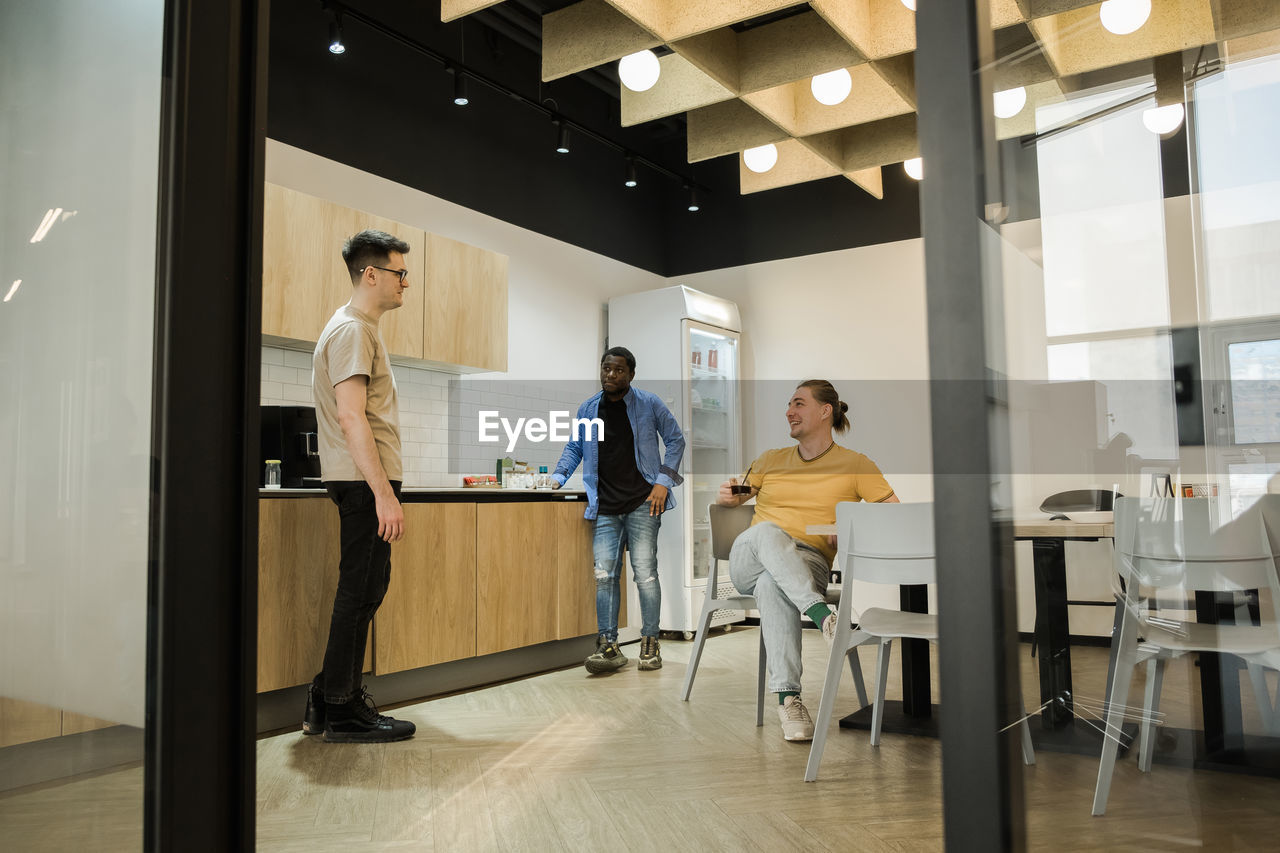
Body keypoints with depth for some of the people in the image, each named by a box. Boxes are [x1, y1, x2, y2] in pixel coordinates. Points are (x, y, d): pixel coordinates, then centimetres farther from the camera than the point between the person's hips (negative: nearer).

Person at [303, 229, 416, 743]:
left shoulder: (360, 328, 21)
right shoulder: (352, 330, -12)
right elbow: (352, 418, -21)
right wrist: (384, 493, -24)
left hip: (364, 481, 10)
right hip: (364, 481, -10)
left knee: (364, 590, 13)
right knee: (361, 592, -5)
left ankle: (328, 702, 21)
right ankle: (343, 711, 4)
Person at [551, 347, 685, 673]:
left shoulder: (649, 404, 3)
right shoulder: (587, 410, 13)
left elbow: (675, 439, 7)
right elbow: (574, 448, 22)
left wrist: (663, 481, -3)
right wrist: (558, 477, 6)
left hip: (642, 503, -3)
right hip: (605, 507, 3)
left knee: (645, 573, -4)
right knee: (605, 575, -3)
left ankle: (650, 644, 7)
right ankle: (608, 646, 2)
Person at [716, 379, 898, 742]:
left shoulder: (855, 464, 12)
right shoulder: (771, 460, 23)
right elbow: (731, 499, 29)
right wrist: (726, 496, 4)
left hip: (808, 562, -2)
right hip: (747, 559, 2)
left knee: (772, 584, -40)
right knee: (767, 531, -37)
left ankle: (788, 698, -43)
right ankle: (824, 615, -51)